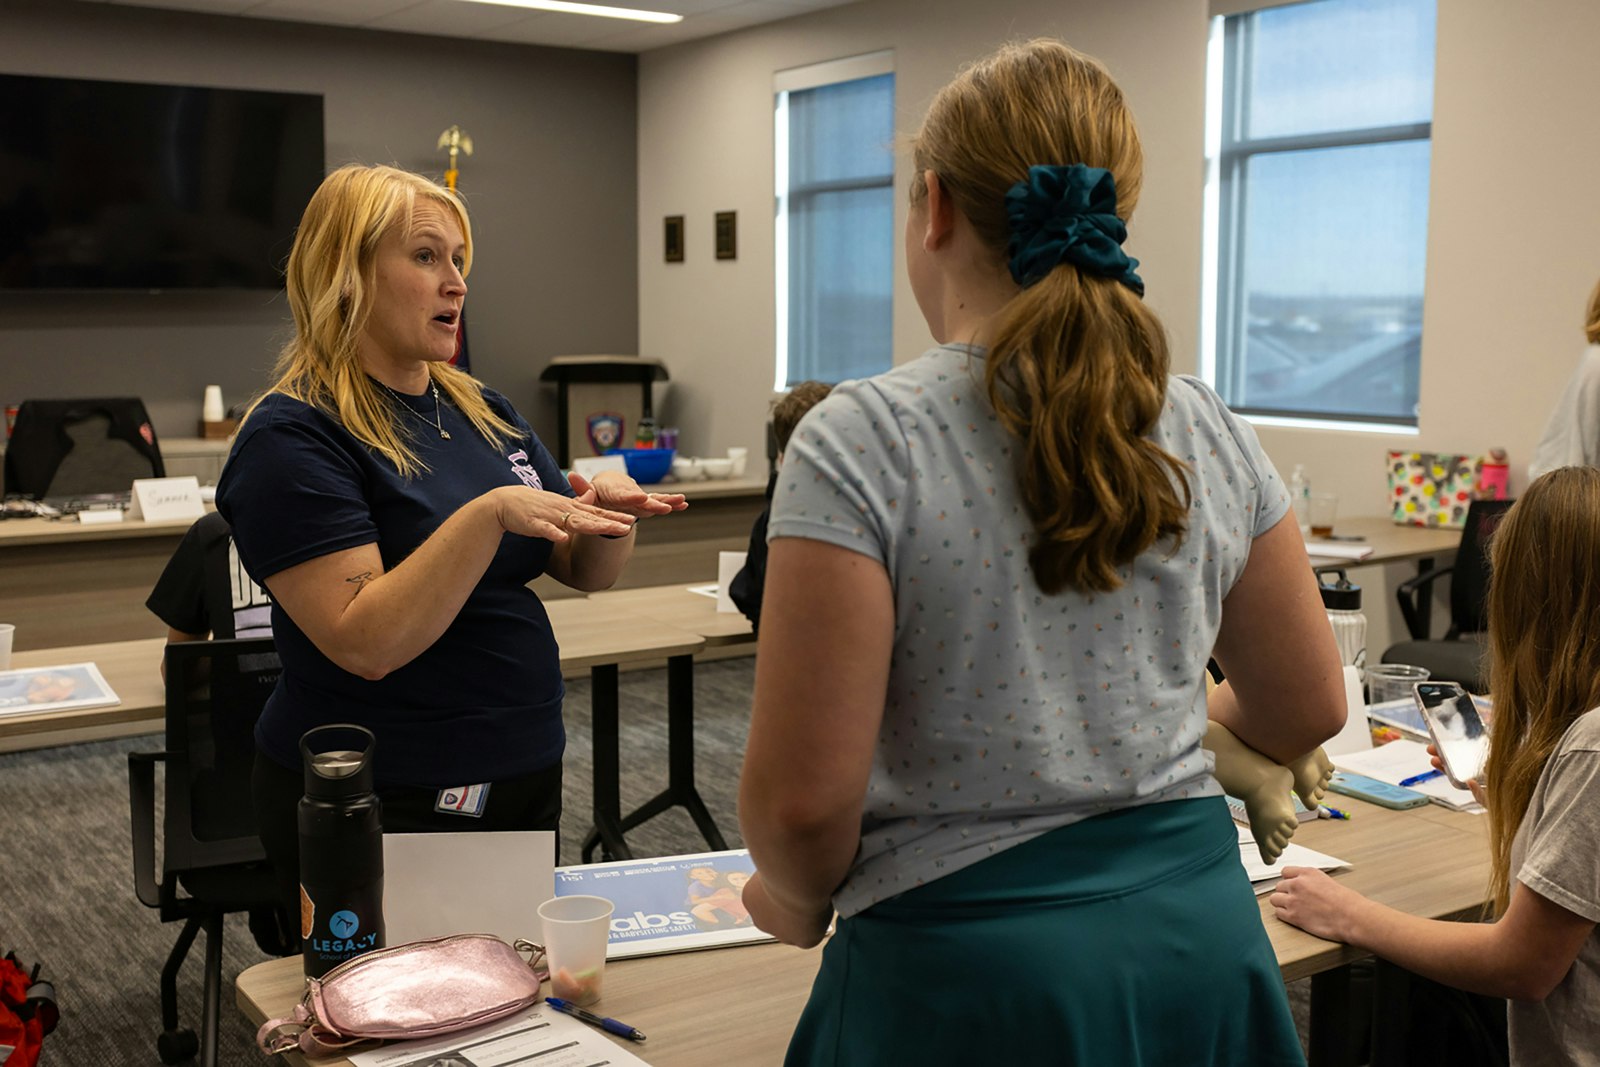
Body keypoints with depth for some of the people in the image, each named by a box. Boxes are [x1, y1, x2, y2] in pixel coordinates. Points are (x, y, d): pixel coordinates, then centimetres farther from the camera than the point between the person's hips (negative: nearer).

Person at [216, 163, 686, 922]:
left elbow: (586, 572, 10)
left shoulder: (484, 412, 8)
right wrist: (492, 513, -30)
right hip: (381, 806, -7)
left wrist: (610, 511, -11)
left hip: (525, 776, 7)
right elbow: (366, 643, -24)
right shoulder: (292, 437, -14)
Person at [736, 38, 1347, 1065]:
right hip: (1202, 937, 5)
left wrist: (800, 900, 3)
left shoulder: (859, 444, -17)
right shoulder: (1211, 431, -1)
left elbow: (804, 801, -18)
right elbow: (1305, 711, 9)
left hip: (972, 964, -5)